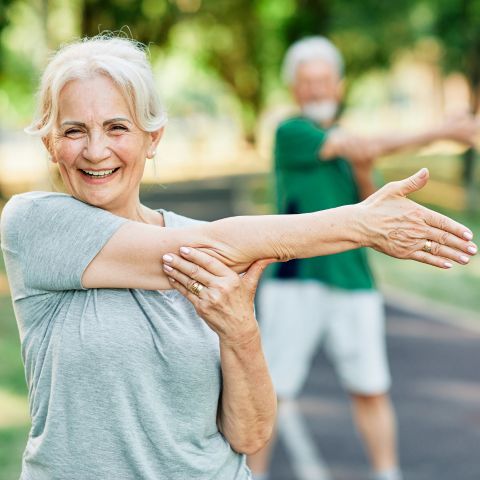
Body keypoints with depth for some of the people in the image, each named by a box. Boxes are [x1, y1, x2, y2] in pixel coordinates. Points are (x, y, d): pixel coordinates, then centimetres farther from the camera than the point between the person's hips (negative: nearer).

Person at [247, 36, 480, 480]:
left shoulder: (347, 142, 16)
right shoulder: (290, 133, -5)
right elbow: (366, 148, -16)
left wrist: (364, 175, -6)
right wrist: (442, 132, -15)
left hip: (354, 283, 5)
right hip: (296, 281, -5)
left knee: (371, 390, 6)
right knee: (269, 389, -2)